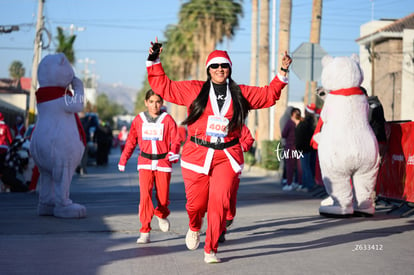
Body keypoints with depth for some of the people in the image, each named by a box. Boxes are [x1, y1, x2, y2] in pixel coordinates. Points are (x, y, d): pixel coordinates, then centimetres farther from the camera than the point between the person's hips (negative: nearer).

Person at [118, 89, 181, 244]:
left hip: (163, 162, 0)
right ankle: (145, 231, -8)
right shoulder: (139, 120, 5)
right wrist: (123, 160, 16)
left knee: (163, 197, 4)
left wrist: (174, 152, -21)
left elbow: (175, 140, -1)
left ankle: (162, 215, 41)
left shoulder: (167, 120, 0)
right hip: (145, 163, 1)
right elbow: (131, 141, 15)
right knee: (145, 195, -13)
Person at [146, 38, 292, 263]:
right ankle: (194, 228, 39)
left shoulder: (240, 93, 11)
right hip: (197, 156, 0)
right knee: (196, 203, 2)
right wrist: (154, 62, 4)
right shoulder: (193, 90, 6)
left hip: (227, 157, 1)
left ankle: (211, 249, 0)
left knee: (219, 202, -12)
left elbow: (269, 95, 21)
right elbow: (163, 86, 10)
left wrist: (282, 73, 13)